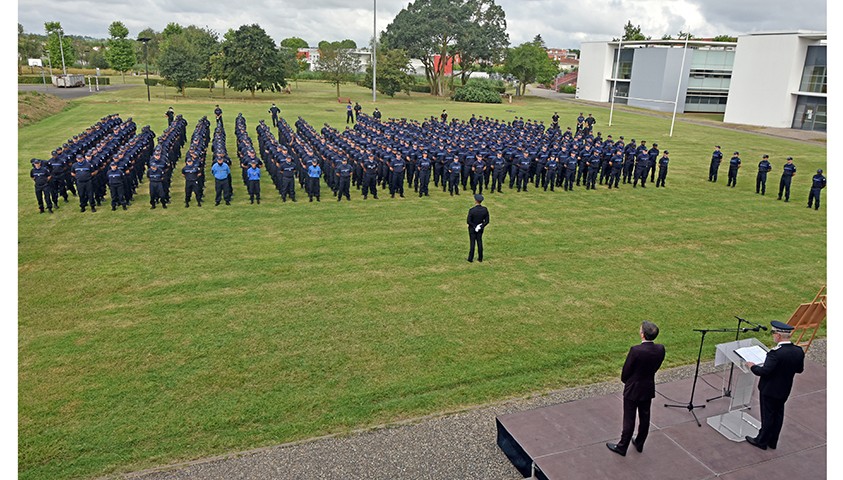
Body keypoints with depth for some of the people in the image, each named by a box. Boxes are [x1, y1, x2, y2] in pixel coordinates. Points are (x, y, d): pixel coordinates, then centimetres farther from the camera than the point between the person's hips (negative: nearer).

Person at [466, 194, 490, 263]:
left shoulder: (472, 210, -26)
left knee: (472, 243, 6)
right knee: (479, 242, 14)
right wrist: (481, 226, -8)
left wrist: (474, 226, -11)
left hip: (472, 228, -3)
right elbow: (487, 221, -10)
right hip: (480, 228, 3)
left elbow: (468, 221, -22)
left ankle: (470, 258, 15)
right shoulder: (485, 209, -13)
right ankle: (480, 258, 21)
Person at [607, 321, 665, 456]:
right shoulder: (660, 349, -12)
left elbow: (626, 370, -16)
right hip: (648, 388, 6)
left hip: (633, 389, -5)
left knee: (629, 419, 7)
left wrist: (626, 381, 5)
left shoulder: (636, 351, -29)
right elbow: (656, 367, 2)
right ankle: (639, 444, 38)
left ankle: (622, 447, 22)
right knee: (645, 417, 20)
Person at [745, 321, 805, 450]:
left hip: (769, 390, -7)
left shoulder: (776, 353, -31)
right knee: (778, 414, 20)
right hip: (785, 390, 7)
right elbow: (799, 369, 6)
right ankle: (773, 441, 33)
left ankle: (762, 441, 24)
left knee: (767, 415, 8)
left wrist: (752, 366, -14)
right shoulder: (799, 351, -8)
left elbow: (764, 371, -31)